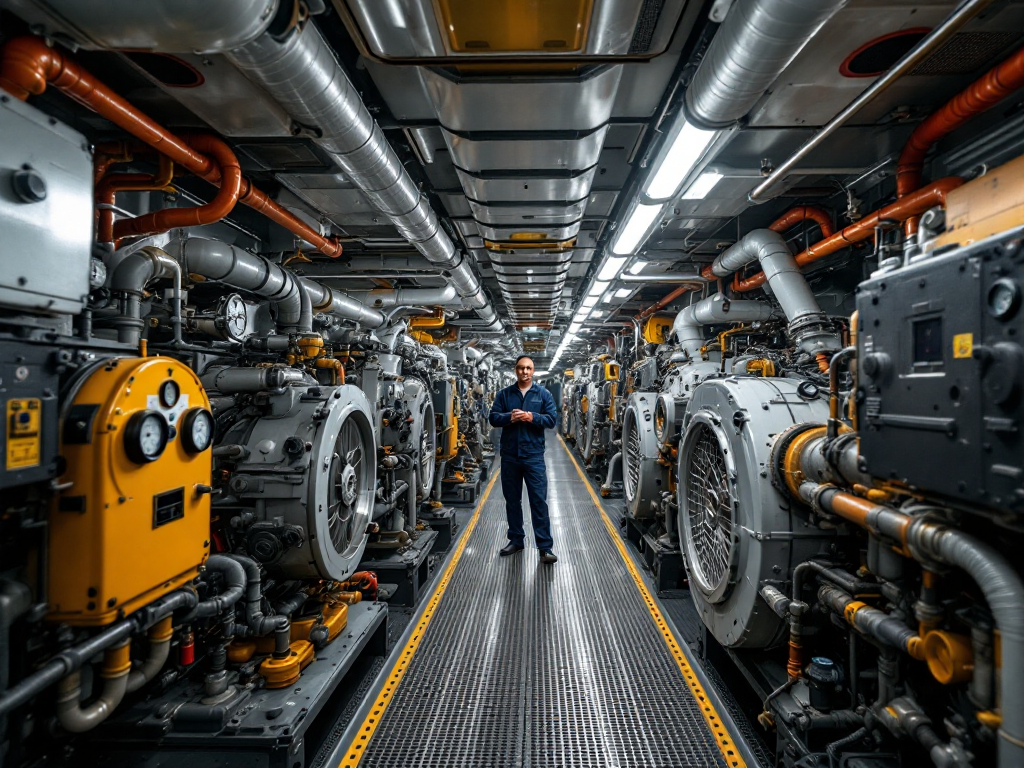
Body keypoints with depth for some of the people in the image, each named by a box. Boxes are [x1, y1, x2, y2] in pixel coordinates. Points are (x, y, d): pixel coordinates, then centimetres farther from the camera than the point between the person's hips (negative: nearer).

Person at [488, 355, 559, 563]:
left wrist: (532, 417, -17)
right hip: (509, 455, 2)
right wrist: (509, 417, -18)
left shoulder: (543, 394, 4)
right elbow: (493, 418, 1)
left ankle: (545, 546, 2)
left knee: (539, 500, -3)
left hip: (534, 455, -2)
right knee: (512, 500, 12)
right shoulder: (504, 394, 7)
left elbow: (552, 419, -3)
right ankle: (516, 540, 26)